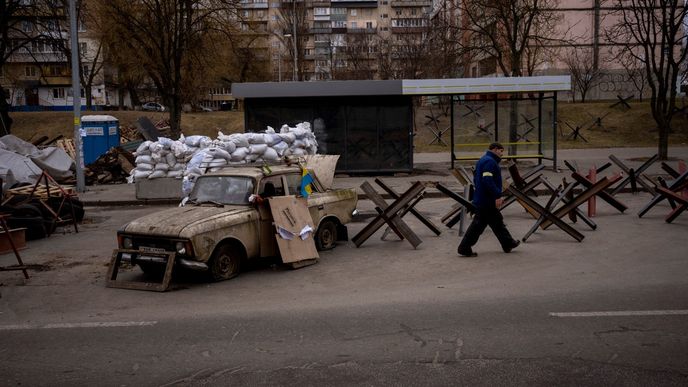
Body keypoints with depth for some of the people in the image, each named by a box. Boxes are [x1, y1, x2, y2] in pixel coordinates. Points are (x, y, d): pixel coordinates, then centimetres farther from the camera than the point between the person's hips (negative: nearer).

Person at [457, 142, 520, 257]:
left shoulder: (482, 161, 17)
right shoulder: (490, 162, -16)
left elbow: (476, 179, 21)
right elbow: (488, 181, -26)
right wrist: (498, 195, -24)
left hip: (481, 199, 11)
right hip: (487, 201, -11)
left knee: (497, 222, 17)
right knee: (478, 224, -6)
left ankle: (508, 244, 27)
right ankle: (465, 248, -2)